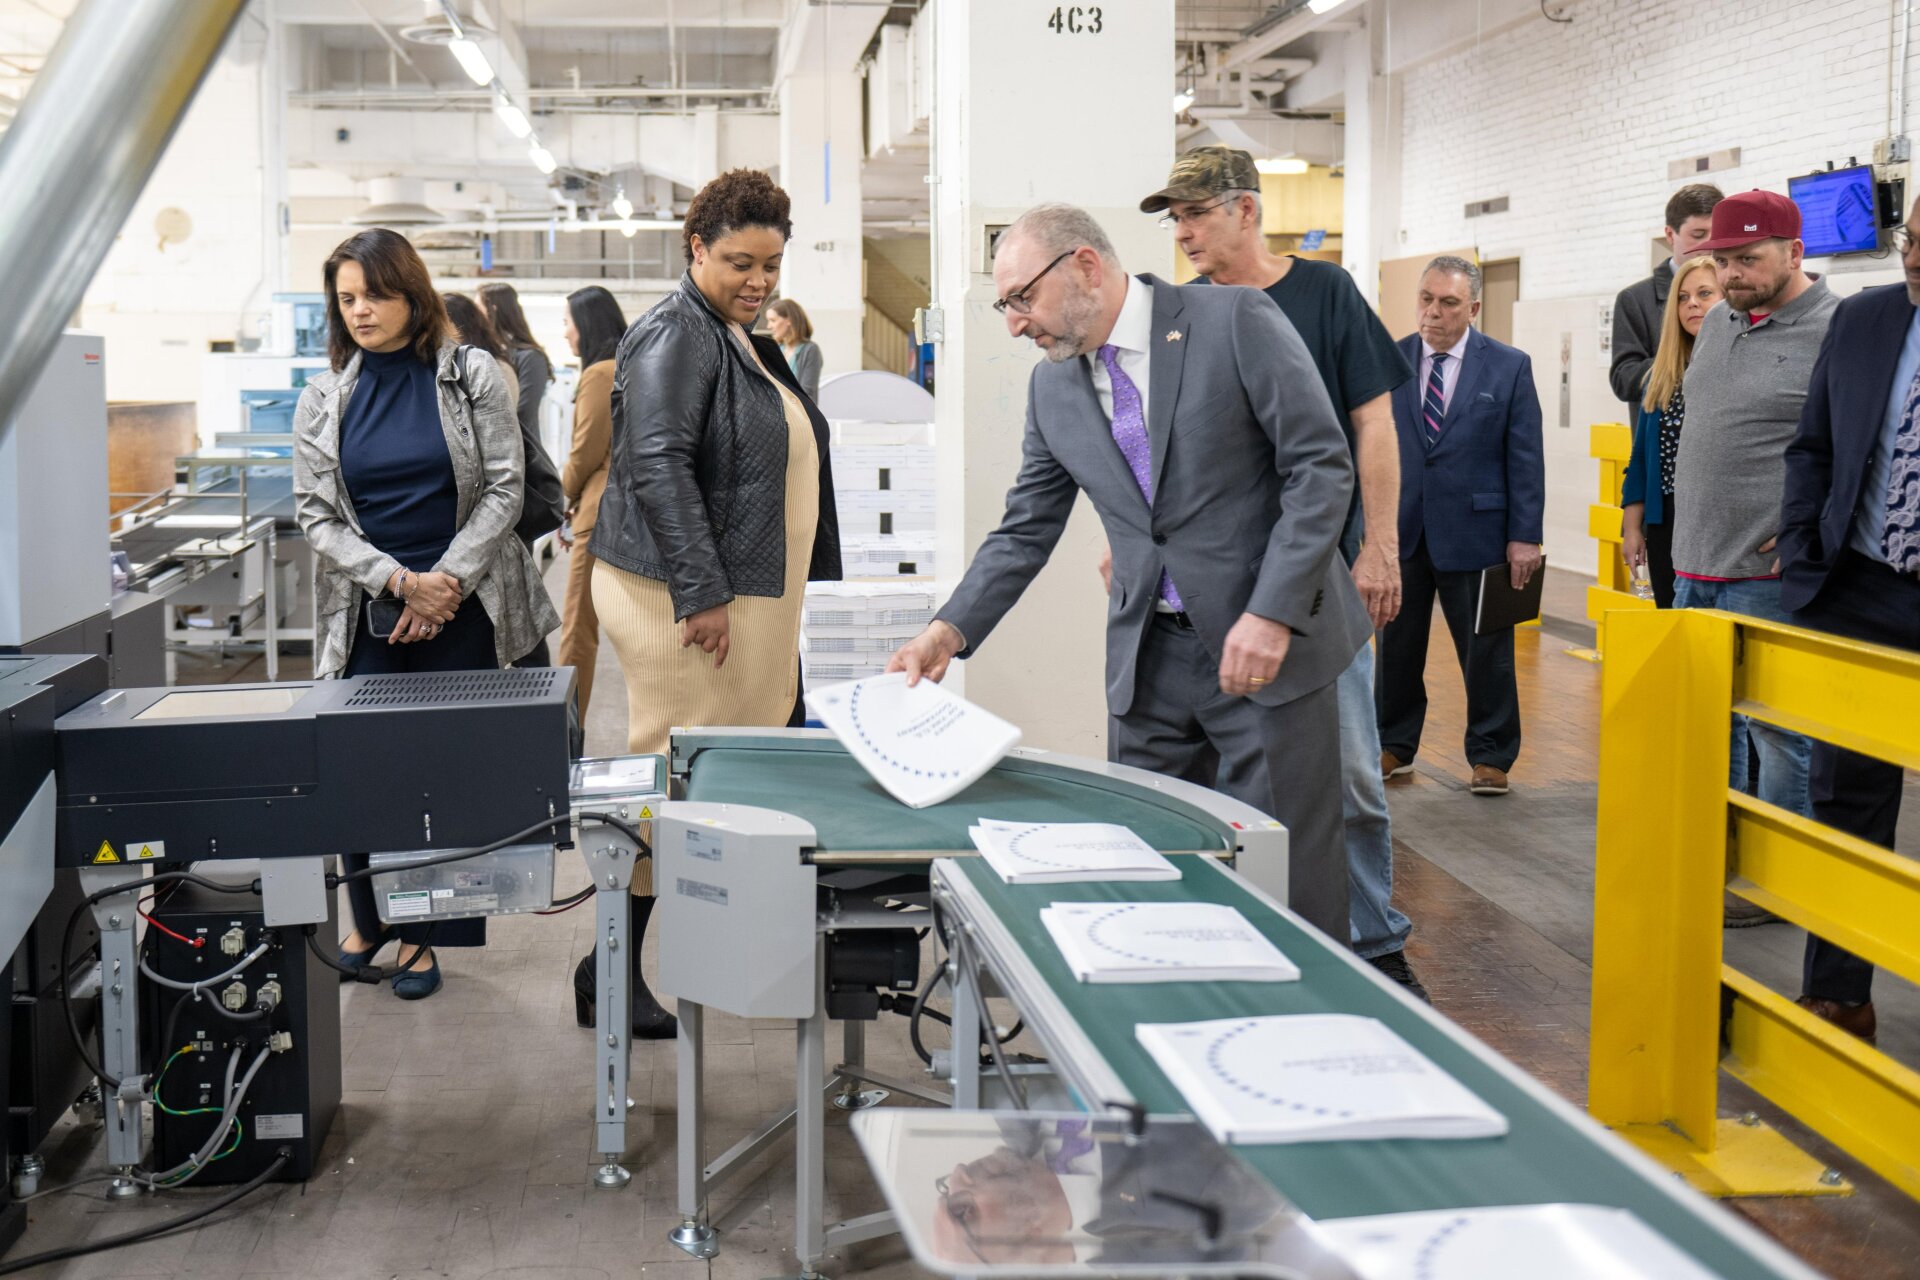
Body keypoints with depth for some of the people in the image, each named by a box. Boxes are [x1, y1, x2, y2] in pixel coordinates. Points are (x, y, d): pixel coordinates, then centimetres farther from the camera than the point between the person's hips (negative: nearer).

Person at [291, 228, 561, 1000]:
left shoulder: (471, 376, 2)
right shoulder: (323, 399, 6)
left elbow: (503, 489, -2)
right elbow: (315, 516, 3)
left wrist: (446, 583, -11)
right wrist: (399, 581, -11)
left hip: (460, 610, -1)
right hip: (365, 615, 1)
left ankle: (423, 931, 12)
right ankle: (371, 917, 21)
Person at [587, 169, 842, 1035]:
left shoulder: (744, 341, 19)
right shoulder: (674, 336, -12)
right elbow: (658, 467, -21)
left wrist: (798, 587, 24)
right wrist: (701, 592, -23)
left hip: (751, 590, 10)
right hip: (685, 595, -10)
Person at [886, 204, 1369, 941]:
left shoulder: (1235, 322, -9)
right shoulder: (1053, 387, 8)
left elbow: (1322, 466, -11)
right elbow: (1025, 531, 11)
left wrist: (1273, 613, -19)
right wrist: (949, 632, -4)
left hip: (1268, 642, -5)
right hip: (1149, 657, 5)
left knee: (1289, 881, 0)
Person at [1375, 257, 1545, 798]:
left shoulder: (1509, 366, -1)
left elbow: (1525, 458, -2)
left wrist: (1524, 536, -8)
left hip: (1474, 531, -2)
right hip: (1397, 530, 2)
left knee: (1486, 651, 5)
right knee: (1395, 646, 11)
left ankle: (1490, 758, 18)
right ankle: (1394, 746, 26)